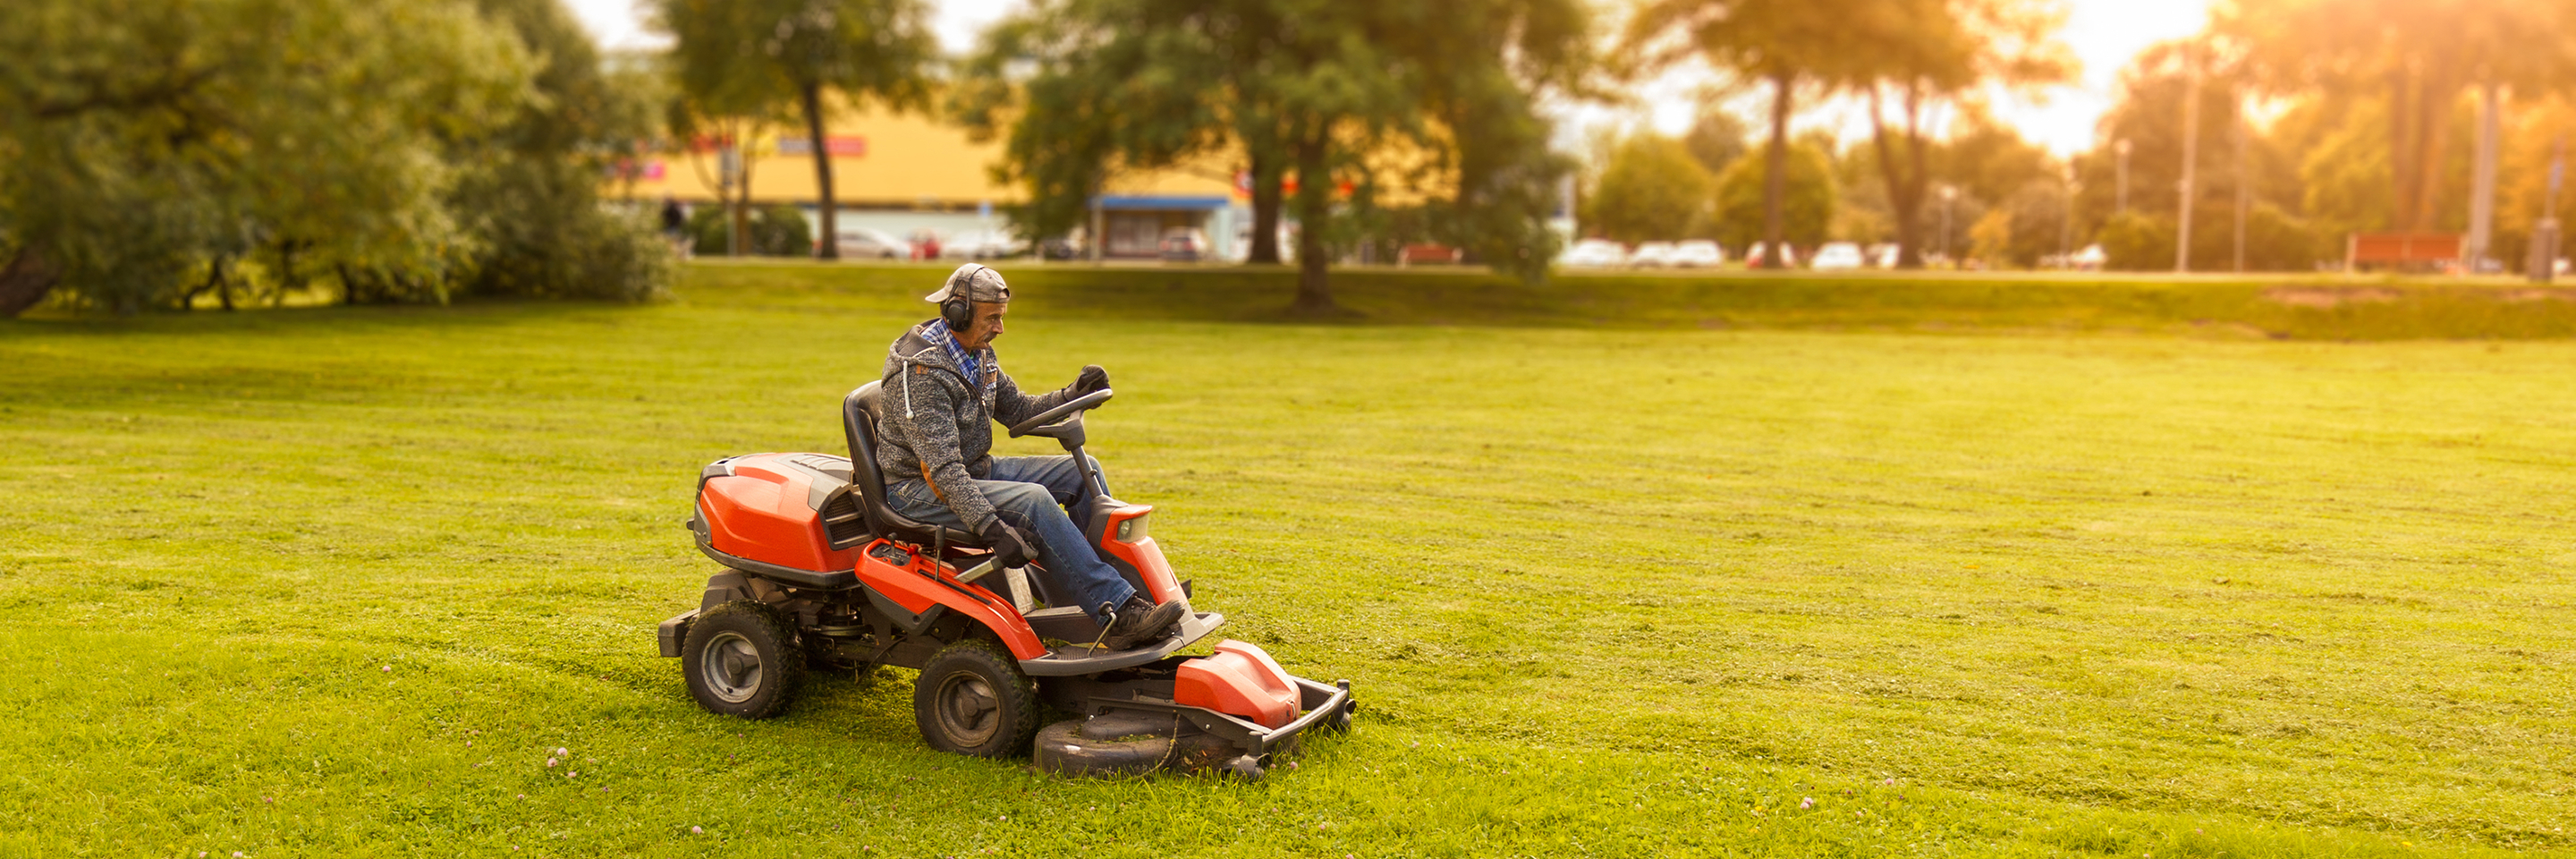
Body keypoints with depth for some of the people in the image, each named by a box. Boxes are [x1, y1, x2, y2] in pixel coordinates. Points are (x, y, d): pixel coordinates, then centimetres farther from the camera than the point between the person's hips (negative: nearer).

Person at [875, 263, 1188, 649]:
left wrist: (1073, 395, -2)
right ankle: (1118, 614, -32)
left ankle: (1134, 584, 0)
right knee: (1032, 500, -31)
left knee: (1082, 470, -1)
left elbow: (1017, 408, 16)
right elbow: (941, 467, -31)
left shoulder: (979, 355, 5)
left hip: (975, 469, 10)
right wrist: (992, 528, -39)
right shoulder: (921, 371, -24)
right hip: (921, 489, -10)